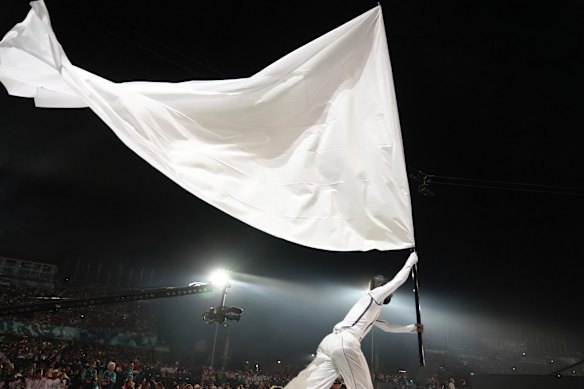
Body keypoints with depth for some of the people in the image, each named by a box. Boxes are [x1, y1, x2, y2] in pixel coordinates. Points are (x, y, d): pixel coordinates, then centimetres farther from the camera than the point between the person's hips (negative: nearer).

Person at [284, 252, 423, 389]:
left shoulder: (373, 311, 36)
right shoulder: (375, 294, 10)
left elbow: (387, 326, 47)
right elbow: (398, 280, 13)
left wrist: (412, 328, 50)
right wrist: (411, 260, 27)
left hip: (330, 341, 9)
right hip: (344, 343, -9)